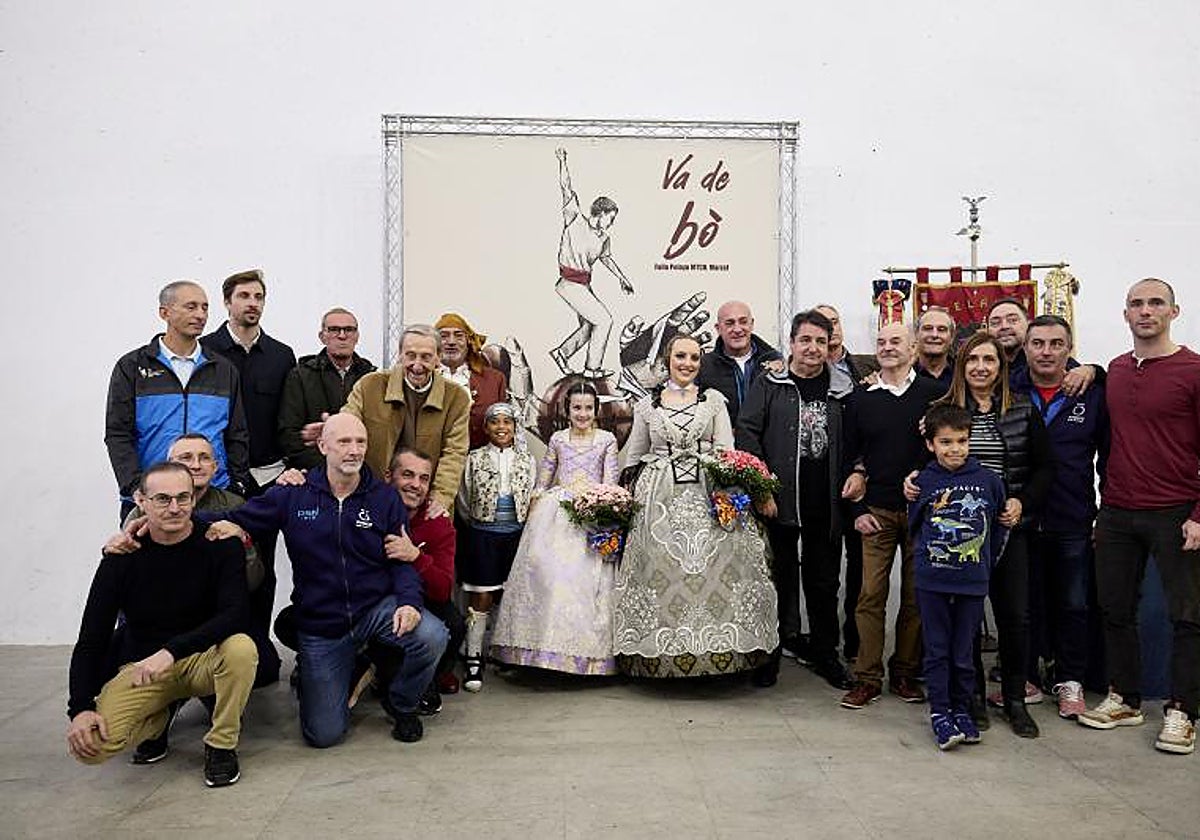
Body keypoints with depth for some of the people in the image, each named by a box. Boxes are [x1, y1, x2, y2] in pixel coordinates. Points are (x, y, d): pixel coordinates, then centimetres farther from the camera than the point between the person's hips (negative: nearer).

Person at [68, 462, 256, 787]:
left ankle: (221, 745, -10)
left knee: (241, 648, -35)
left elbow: (235, 615, -23)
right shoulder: (123, 556, -8)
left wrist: (172, 650, -35)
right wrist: (80, 708, -19)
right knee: (89, 744, -23)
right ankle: (158, 720, 11)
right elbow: (91, 641, -6)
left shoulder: (220, 544, -12)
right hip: (141, 665, 1)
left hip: (203, 658, -1)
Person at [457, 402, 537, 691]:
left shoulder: (527, 460, 5)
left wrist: (516, 524, 5)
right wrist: (480, 524, 8)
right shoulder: (474, 459, 0)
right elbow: (464, 502, 5)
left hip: (517, 535, 2)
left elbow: (532, 500, 9)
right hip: (482, 535, -2)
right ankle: (474, 659, 5)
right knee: (481, 598, -2)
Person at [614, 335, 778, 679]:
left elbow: (727, 450, 4)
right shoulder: (647, 404, 11)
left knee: (714, 566, -9)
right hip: (659, 498, 0)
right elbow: (633, 456, 17)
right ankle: (661, 649, 5)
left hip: (706, 495, 0)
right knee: (661, 567, -5)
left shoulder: (713, 399, 10)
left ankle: (718, 648, 0)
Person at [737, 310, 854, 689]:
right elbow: (747, 433, -7)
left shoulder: (842, 389, 6)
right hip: (778, 502, -2)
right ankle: (773, 648, 21)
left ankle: (824, 653, 25)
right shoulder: (769, 385, 0)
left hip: (826, 504, 2)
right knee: (780, 576, 8)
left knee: (824, 579, 11)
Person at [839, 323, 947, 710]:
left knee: (916, 595, 5)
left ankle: (905, 674, 18)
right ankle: (867, 678, 6)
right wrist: (857, 510, 1)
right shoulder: (860, 400, 8)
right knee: (871, 594, -2)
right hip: (876, 513, 1)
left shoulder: (934, 393, 2)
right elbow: (849, 457, 9)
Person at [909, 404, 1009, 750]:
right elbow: (914, 527, 11)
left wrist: (983, 565, 7)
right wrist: (934, 511, -4)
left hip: (972, 582, 1)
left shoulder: (988, 480, 0)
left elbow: (998, 528, 9)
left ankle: (961, 709, 25)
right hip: (932, 581, 0)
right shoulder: (923, 482, -1)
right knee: (937, 650, 6)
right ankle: (939, 712, 14)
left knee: (964, 651, 10)